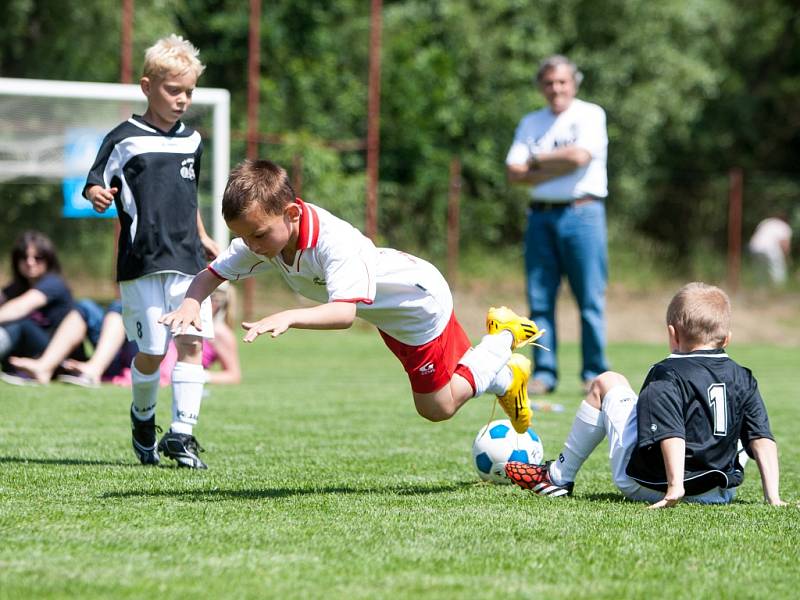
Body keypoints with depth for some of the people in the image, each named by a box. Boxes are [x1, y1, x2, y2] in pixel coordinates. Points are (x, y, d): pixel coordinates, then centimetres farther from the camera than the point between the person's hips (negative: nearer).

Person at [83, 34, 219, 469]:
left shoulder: (191, 141, 14)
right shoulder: (124, 140, -3)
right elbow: (95, 186, -3)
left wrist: (204, 241, 31)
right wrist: (99, 196, -26)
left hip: (187, 261, 4)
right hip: (142, 264, -4)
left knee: (192, 342, -7)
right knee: (152, 349, -3)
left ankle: (182, 433, -7)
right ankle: (143, 417, 24)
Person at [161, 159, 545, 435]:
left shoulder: (334, 242, -43)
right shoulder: (262, 236, -21)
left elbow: (344, 312, -53)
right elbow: (211, 274, -15)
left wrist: (289, 318, -68)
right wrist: (192, 302, -37)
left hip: (420, 302, -8)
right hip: (388, 315, 8)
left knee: (438, 407, 6)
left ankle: (502, 341, 24)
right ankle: (500, 335, 42)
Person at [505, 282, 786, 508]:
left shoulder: (666, 375, -11)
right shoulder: (743, 379, 4)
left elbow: (671, 433, -25)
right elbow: (762, 438, -2)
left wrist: (675, 487, -31)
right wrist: (772, 495, -2)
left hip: (648, 486, -4)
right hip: (719, 493, 4)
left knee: (607, 383, 12)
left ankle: (560, 476, 23)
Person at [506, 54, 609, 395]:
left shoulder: (590, 115, 4)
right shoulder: (530, 123, 17)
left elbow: (579, 155, -13)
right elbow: (515, 173, 6)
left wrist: (537, 159, 0)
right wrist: (560, 166, -6)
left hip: (581, 212, -4)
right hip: (541, 215, 4)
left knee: (590, 299, -6)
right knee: (540, 299, 1)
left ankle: (594, 374, -3)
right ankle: (543, 373, 4)